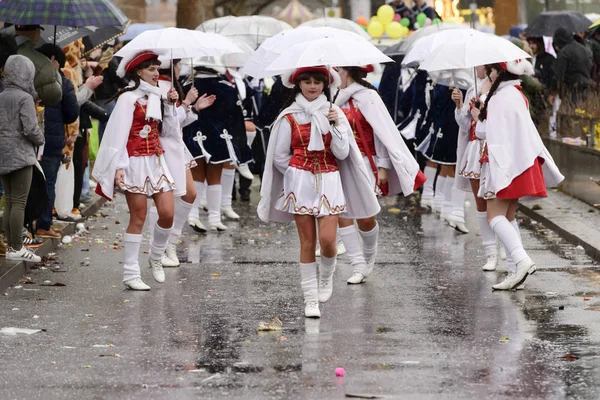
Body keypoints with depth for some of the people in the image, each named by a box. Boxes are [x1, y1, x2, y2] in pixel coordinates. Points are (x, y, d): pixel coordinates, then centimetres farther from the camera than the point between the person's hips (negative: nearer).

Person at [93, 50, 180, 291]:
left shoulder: (155, 97, 17)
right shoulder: (128, 98, -7)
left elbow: (166, 131, 15)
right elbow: (118, 134, -12)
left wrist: (170, 106, 4)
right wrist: (119, 167, -19)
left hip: (157, 160, 7)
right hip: (137, 161, -7)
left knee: (167, 213, -2)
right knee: (138, 217, -5)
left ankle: (156, 258, 22)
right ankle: (131, 275, 0)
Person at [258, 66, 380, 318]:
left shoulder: (333, 112, 4)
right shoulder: (289, 116, 0)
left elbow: (342, 153, -2)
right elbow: (279, 156, 5)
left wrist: (335, 125, -11)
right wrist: (301, 173, 5)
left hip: (329, 181, 1)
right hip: (300, 182, -1)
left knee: (327, 239, -11)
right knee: (308, 242, 0)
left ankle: (327, 276, 21)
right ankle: (310, 299, 6)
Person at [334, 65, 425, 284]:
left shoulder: (368, 97, -8)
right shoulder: (341, 98, 9)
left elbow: (382, 132, -9)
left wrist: (382, 166, -13)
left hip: (364, 165, -5)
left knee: (365, 217, -3)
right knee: (342, 214, -4)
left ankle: (369, 257, 25)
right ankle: (359, 267, 0)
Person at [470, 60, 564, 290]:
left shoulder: (501, 97, -14)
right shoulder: (518, 95, 16)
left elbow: (489, 132, -14)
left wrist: (479, 118, 4)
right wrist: (484, 114, 15)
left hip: (505, 163, -10)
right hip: (520, 160, 10)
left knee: (495, 215, -14)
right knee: (508, 217, 12)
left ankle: (522, 260, -30)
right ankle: (519, 268, 8)